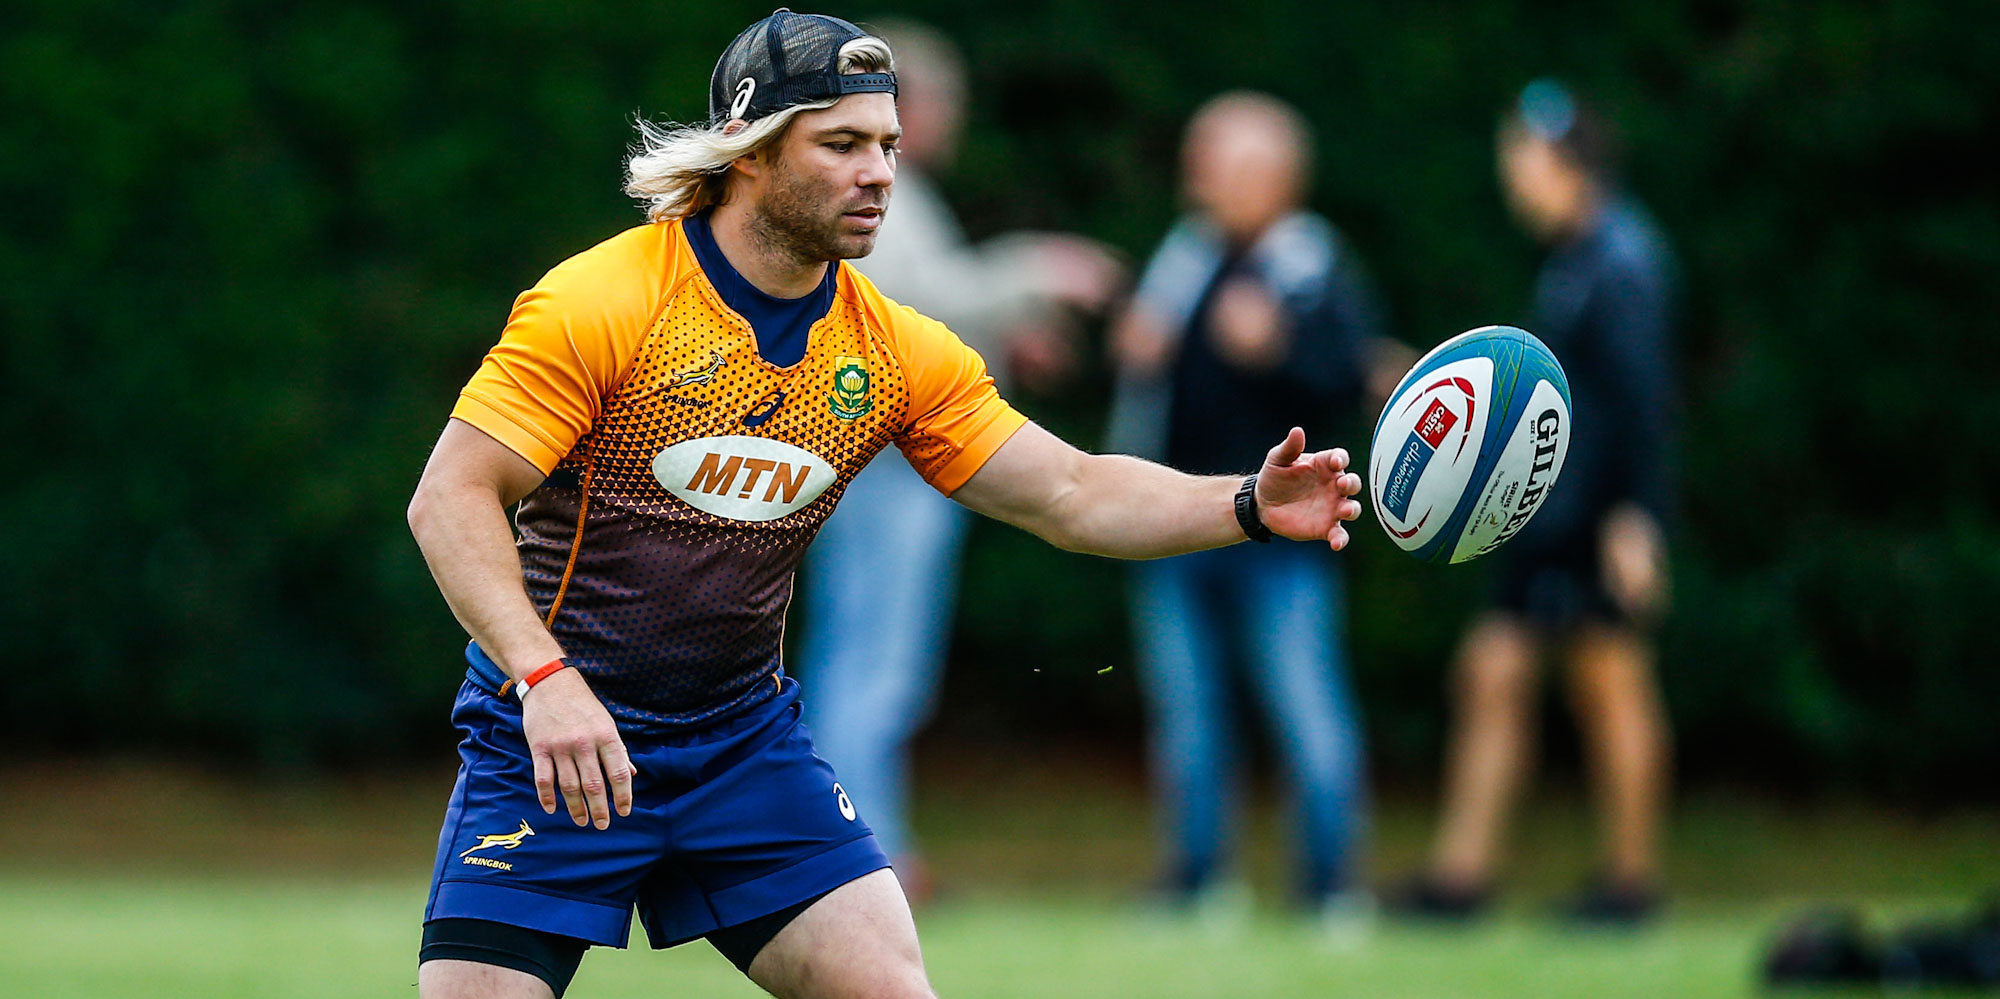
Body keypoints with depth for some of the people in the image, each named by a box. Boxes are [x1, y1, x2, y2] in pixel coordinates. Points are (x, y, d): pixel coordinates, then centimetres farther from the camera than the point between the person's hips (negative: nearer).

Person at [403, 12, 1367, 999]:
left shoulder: (895, 352, 2)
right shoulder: (599, 301, -15)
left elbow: (1072, 495, 2)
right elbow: (450, 500, -18)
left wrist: (1249, 504, -15)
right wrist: (545, 678, -32)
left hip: (743, 742, 5)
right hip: (552, 738, -5)